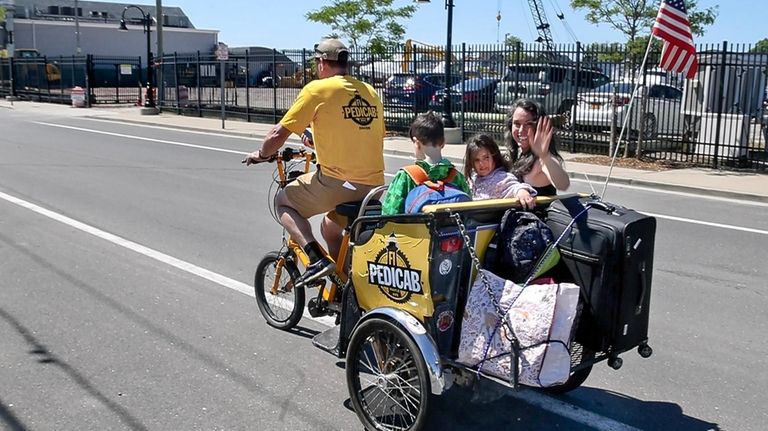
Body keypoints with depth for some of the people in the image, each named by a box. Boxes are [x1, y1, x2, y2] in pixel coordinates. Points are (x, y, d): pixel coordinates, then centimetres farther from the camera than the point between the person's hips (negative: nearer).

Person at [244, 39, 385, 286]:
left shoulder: (318, 89, -5)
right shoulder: (371, 92, 13)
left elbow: (278, 135, -5)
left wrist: (261, 154, 16)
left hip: (337, 182, -7)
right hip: (374, 186, 7)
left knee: (283, 201, 17)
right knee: (330, 227, 31)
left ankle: (317, 259, 1)